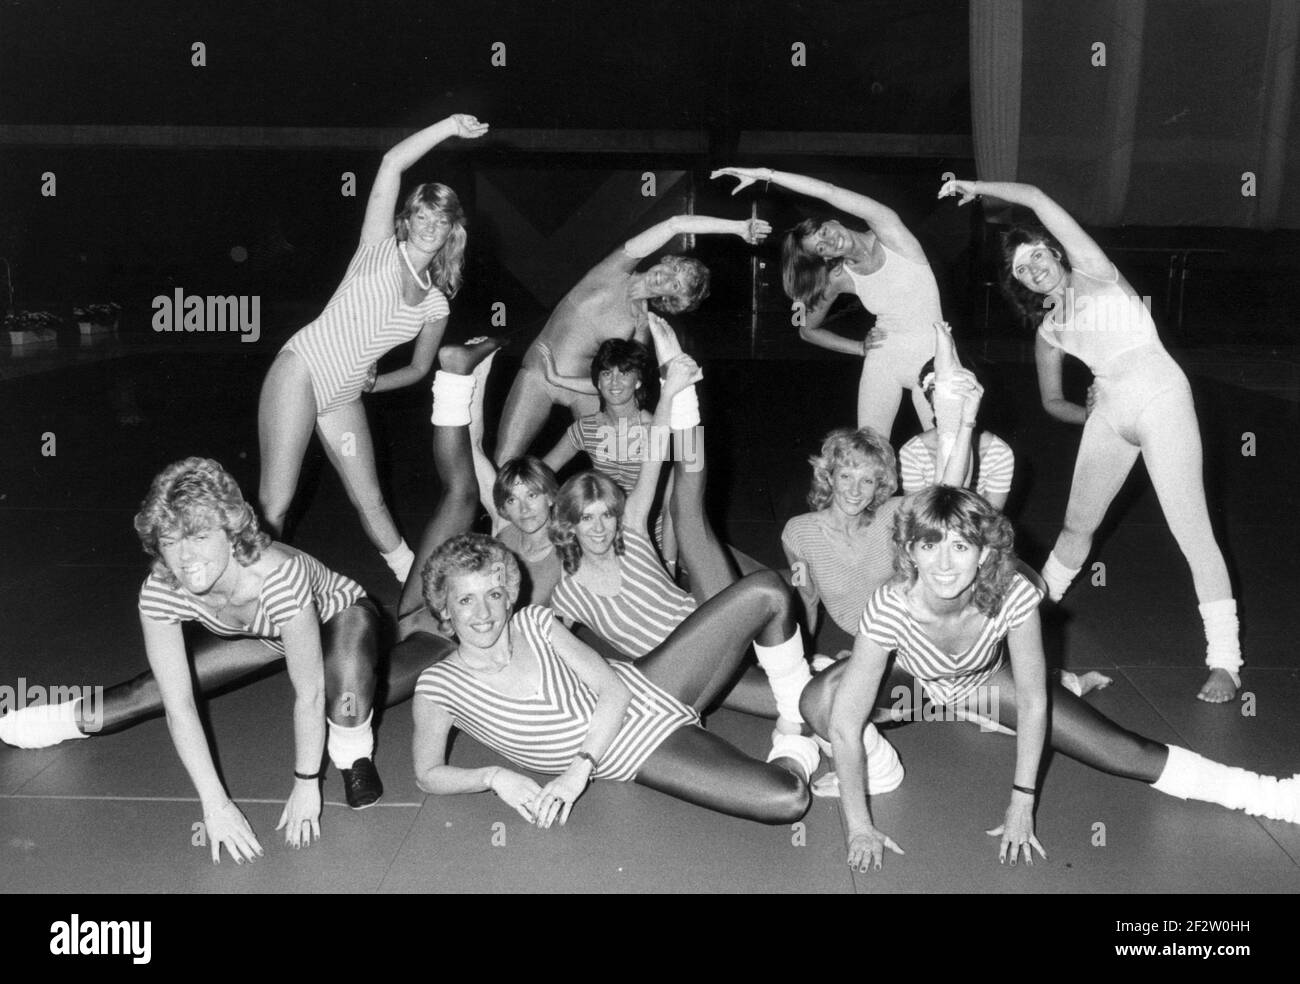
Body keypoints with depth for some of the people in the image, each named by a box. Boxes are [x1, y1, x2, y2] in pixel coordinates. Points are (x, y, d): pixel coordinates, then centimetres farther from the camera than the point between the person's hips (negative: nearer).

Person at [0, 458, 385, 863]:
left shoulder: (279, 575, -42)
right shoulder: (159, 592, -27)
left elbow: (310, 693, -32)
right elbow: (179, 705, -22)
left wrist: (306, 785, -24)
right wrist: (215, 802, -24)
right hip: (263, 633, 5)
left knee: (346, 700, -37)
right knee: (158, 687, 2)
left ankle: (353, 755, -3)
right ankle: (71, 718, 35)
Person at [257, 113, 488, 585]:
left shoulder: (436, 305, 9)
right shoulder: (380, 249, -3)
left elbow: (419, 368, 21)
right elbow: (391, 164, -13)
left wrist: (372, 382, 6)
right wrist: (448, 126, -12)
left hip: (344, 396, 5)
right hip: (301, 369, -5)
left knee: (371, 501, 10)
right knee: (274, 505, -8)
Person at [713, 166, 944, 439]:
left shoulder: (889, 233, -11)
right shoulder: (840, 278, -2)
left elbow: (829, 192, -24)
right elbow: (808, 330, 14)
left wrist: (766, 174, -22)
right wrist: (861, 348, 3)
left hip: (932, 359, -2)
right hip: (883, 362, 2)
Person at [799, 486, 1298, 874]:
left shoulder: (1013, 596, -35)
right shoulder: (892, 607, -39)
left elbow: (1033, 703, -22)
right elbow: (844, 723, -34)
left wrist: (1021, 805, -20)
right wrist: (859, 826, -32)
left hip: (984, 676, 1)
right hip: (907, 668, -1)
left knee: (1121, 749, -8)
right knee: (816, 704, -33)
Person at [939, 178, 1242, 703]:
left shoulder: (1092, 271, 5)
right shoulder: (1048, 330, 17)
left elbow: (1038, 200, -1)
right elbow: (1052, 401, 27)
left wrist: (977, 187, 7)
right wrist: (1091, 417, 12)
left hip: (1159, 393, -6)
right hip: (1109, 410, 6)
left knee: (1191, 529, -10)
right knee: (1078, 523, 15)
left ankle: (1224, 662, -7)